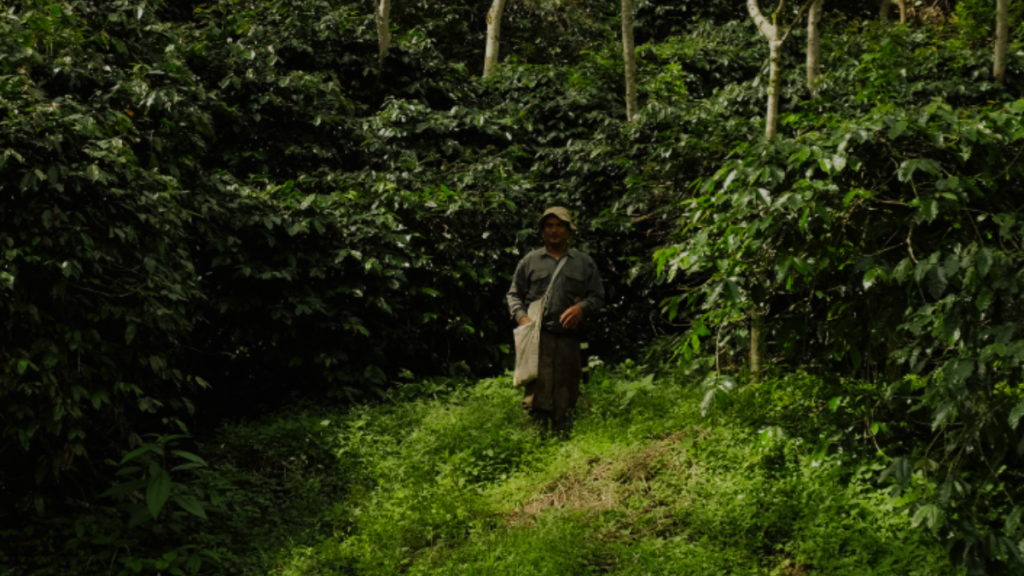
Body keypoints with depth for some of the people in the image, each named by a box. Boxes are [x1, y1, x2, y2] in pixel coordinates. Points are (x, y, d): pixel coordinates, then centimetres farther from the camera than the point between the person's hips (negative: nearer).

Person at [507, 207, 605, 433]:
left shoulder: (584, 263, 15)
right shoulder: (530, 261, 13)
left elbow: (597, 296, 13)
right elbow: (514, 294, 14)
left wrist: (582, 307, -8)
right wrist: (521, 316, -5)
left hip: (568, 338, 2)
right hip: (537, 336, -1)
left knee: (565, 397, 5)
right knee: (536, 391, -12)